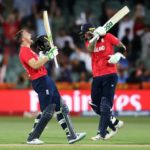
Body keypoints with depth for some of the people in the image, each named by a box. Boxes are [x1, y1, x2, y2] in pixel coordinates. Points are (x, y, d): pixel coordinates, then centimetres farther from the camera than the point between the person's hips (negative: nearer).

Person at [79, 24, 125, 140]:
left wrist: (118, 54, -17)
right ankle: (115, 123, 24)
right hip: (97, 77, 6)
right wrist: (95, 36, -20)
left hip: (110, 75, -6)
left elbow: (122, 47, 1)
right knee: (95, 105, 8)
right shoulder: (89, 42, 9)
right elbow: (90, 49, -13)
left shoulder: (107, 37, -1)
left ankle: (102, 133, -8)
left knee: (105, 105, -9)